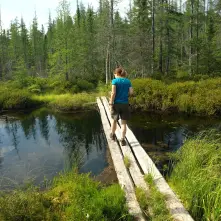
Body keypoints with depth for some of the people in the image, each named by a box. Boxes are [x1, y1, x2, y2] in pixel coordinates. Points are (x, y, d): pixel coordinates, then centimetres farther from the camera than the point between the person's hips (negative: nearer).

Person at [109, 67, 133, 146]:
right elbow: (131, 92, 0)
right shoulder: (128, 81, 6)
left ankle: (113, 135, 37)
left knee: (114, 120, 20)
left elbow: (113, 93, -13)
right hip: (125, 104, 2)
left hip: (116, 103, -2)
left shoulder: (115, 81, -5)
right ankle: (122, 140, 3)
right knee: (124, 123, 7)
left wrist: (111, 104, -10)